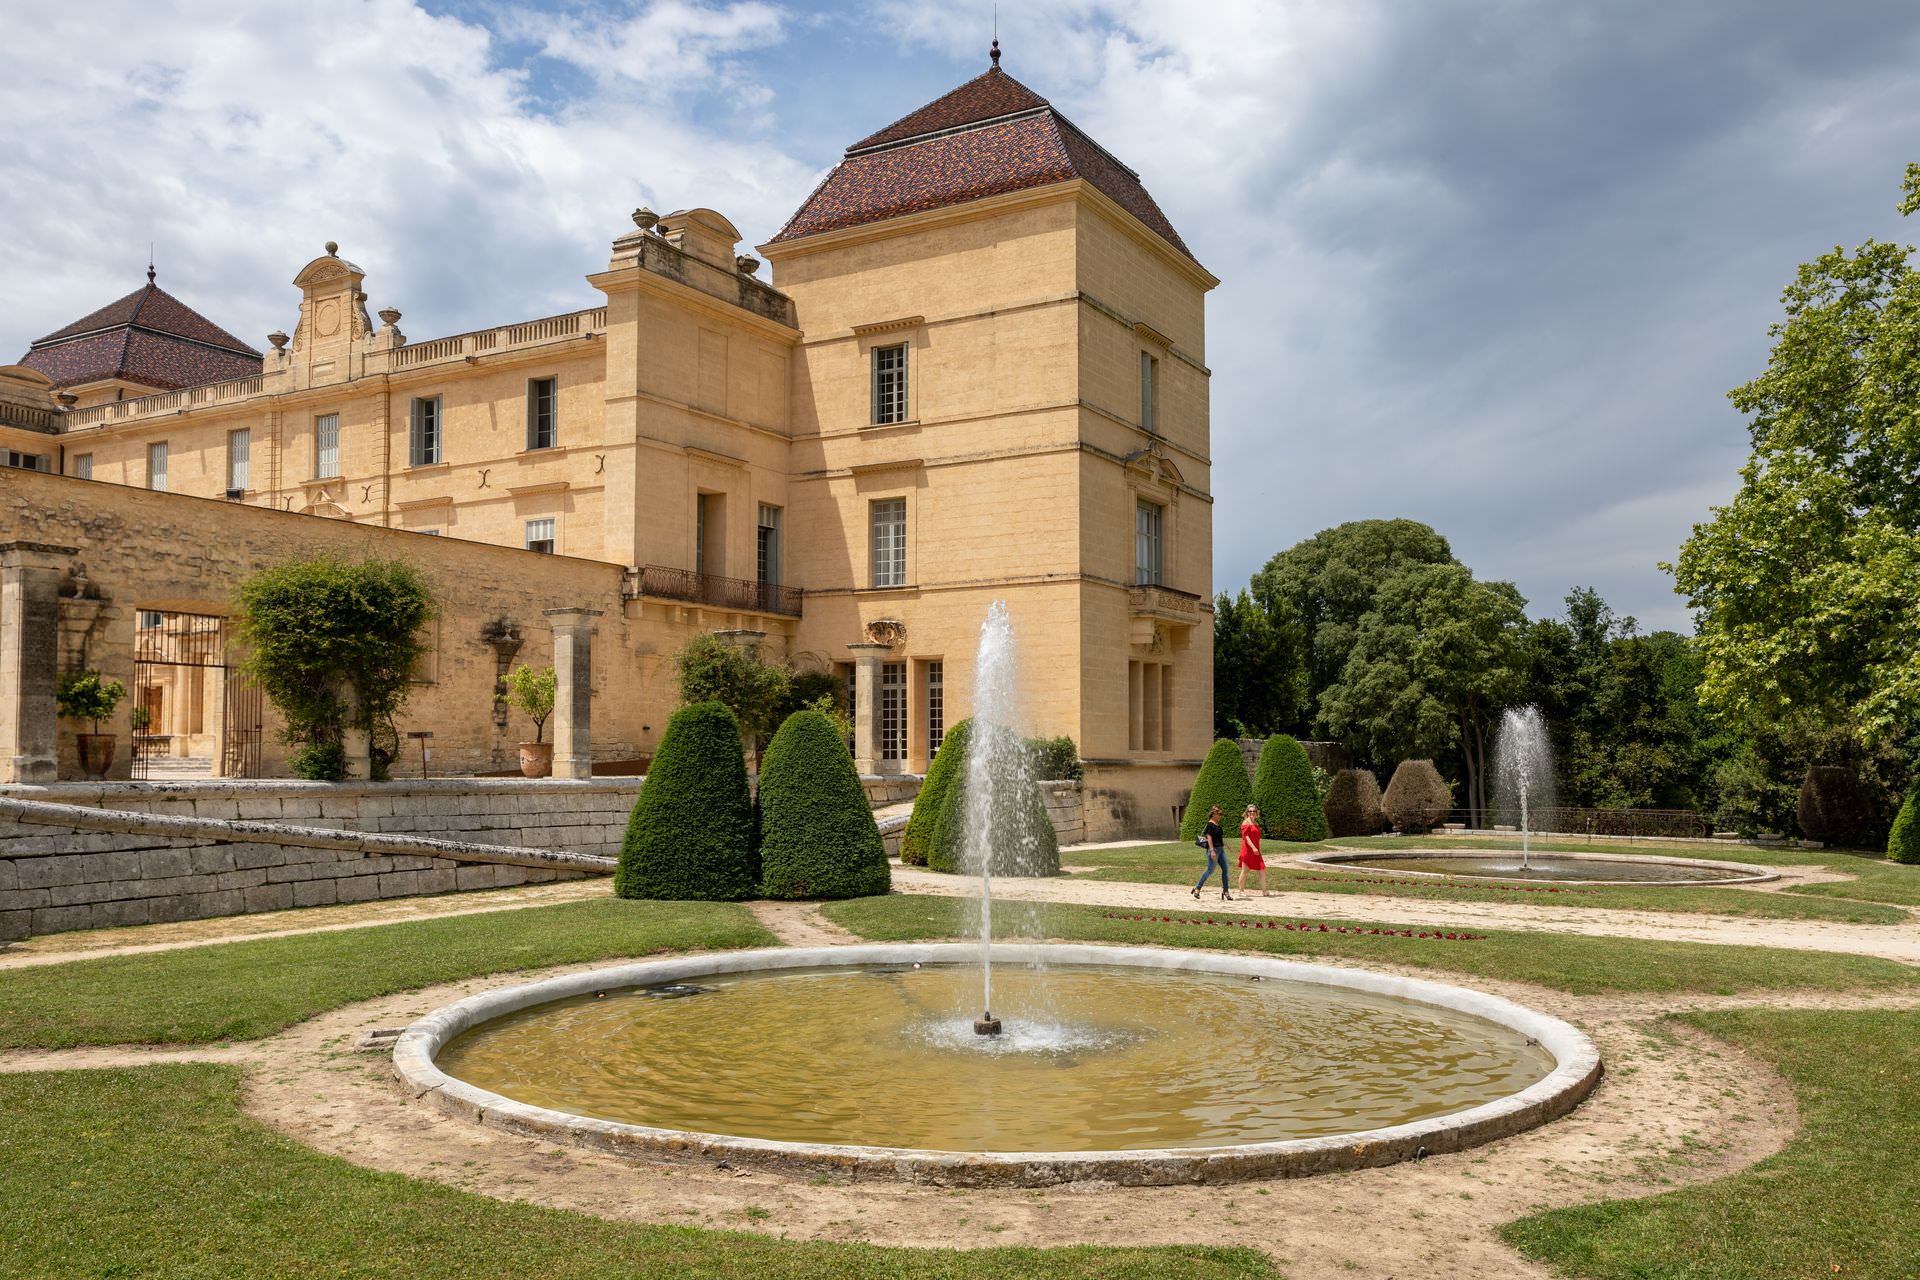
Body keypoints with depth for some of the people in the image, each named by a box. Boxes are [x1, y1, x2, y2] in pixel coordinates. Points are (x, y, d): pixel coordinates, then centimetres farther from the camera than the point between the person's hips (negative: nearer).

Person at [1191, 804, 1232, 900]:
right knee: (1210, 870, -4)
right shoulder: (1210, 824, -11)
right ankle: (1197, 888, 7)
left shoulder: (1217, 825, 15)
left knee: (1225, 869, 3)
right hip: (1213, 849, -9)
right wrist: (1212, 851, -23)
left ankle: (1225, 891, 6)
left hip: (1221, 849, 9)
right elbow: (1209, 837, -17)